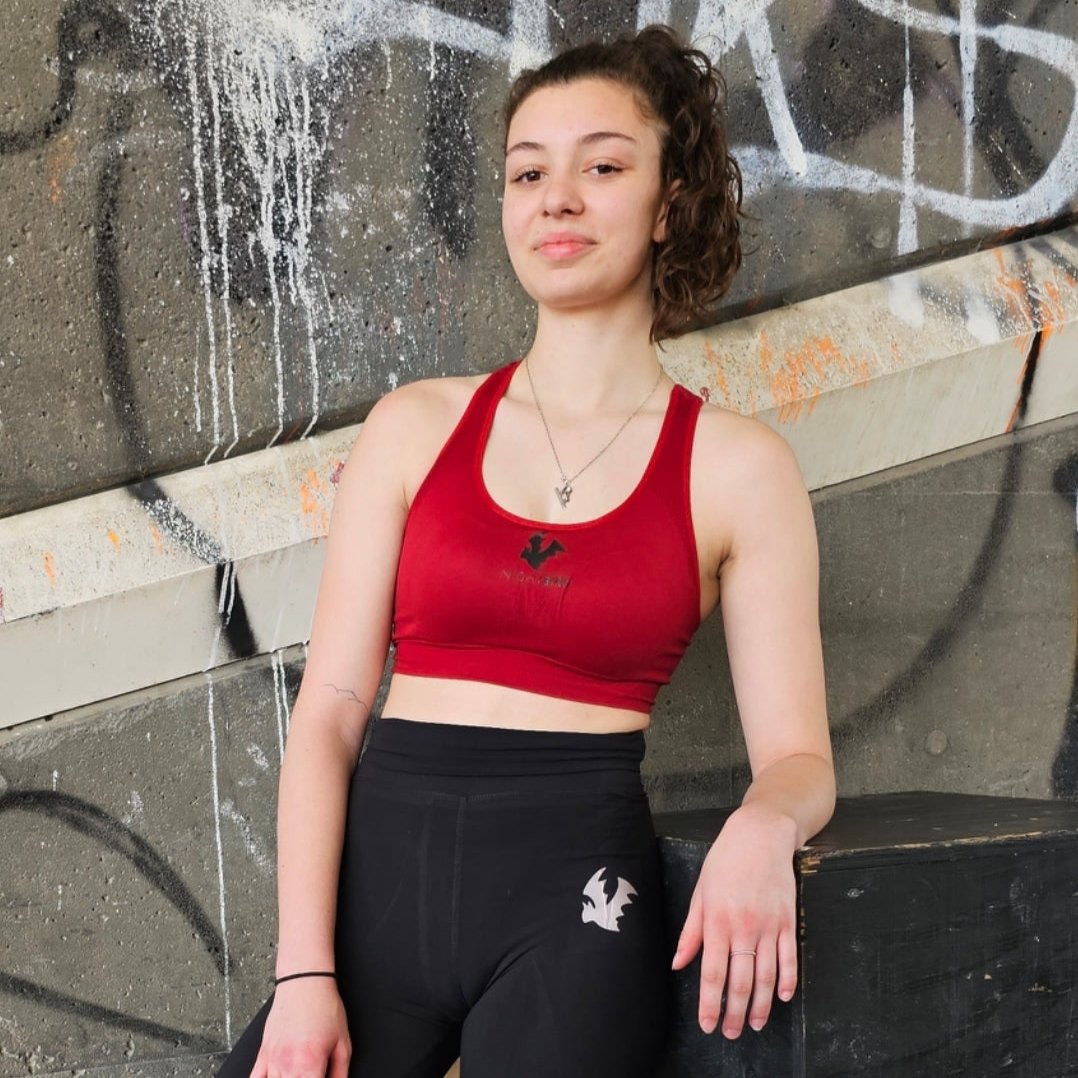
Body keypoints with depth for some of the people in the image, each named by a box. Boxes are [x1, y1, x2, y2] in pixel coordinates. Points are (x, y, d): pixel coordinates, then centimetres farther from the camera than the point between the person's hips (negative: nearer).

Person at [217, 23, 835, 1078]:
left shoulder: (738, 467, 3)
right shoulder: (416, 427, 8)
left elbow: (797, 754, 2)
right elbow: (329, 708, 3)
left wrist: (763, 824, -23)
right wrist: (303, 974, -7)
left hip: (574, 882, -1)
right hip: (382, 859, 2)